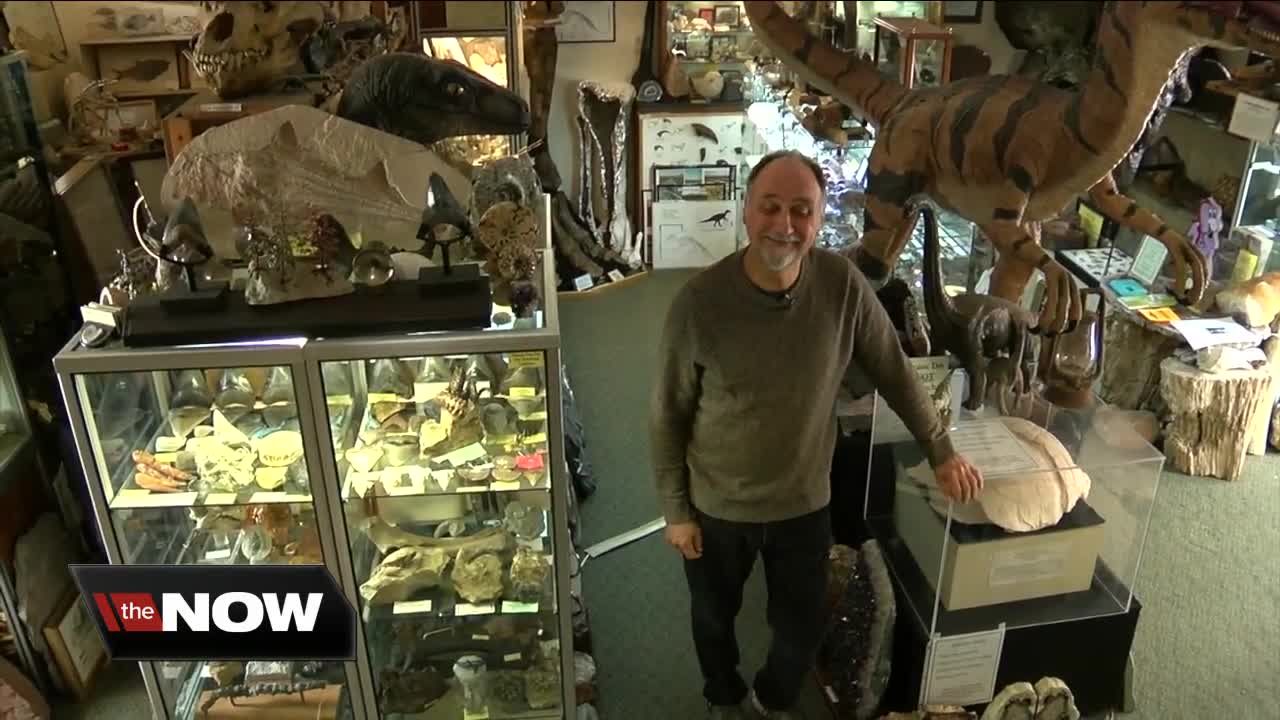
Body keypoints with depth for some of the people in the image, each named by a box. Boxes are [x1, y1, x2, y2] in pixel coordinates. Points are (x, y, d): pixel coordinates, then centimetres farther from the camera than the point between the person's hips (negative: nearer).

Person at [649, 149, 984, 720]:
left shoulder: (843, 286, -17)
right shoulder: (698, 302, -23)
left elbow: (894, 374, -1)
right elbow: (668, 417, -12)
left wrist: (941, 452, 4)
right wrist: (676, 511, -7)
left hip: (805, 502, 2)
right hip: (717, 506, -1)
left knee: (803, 628, 20)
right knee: (715, 619, 23)